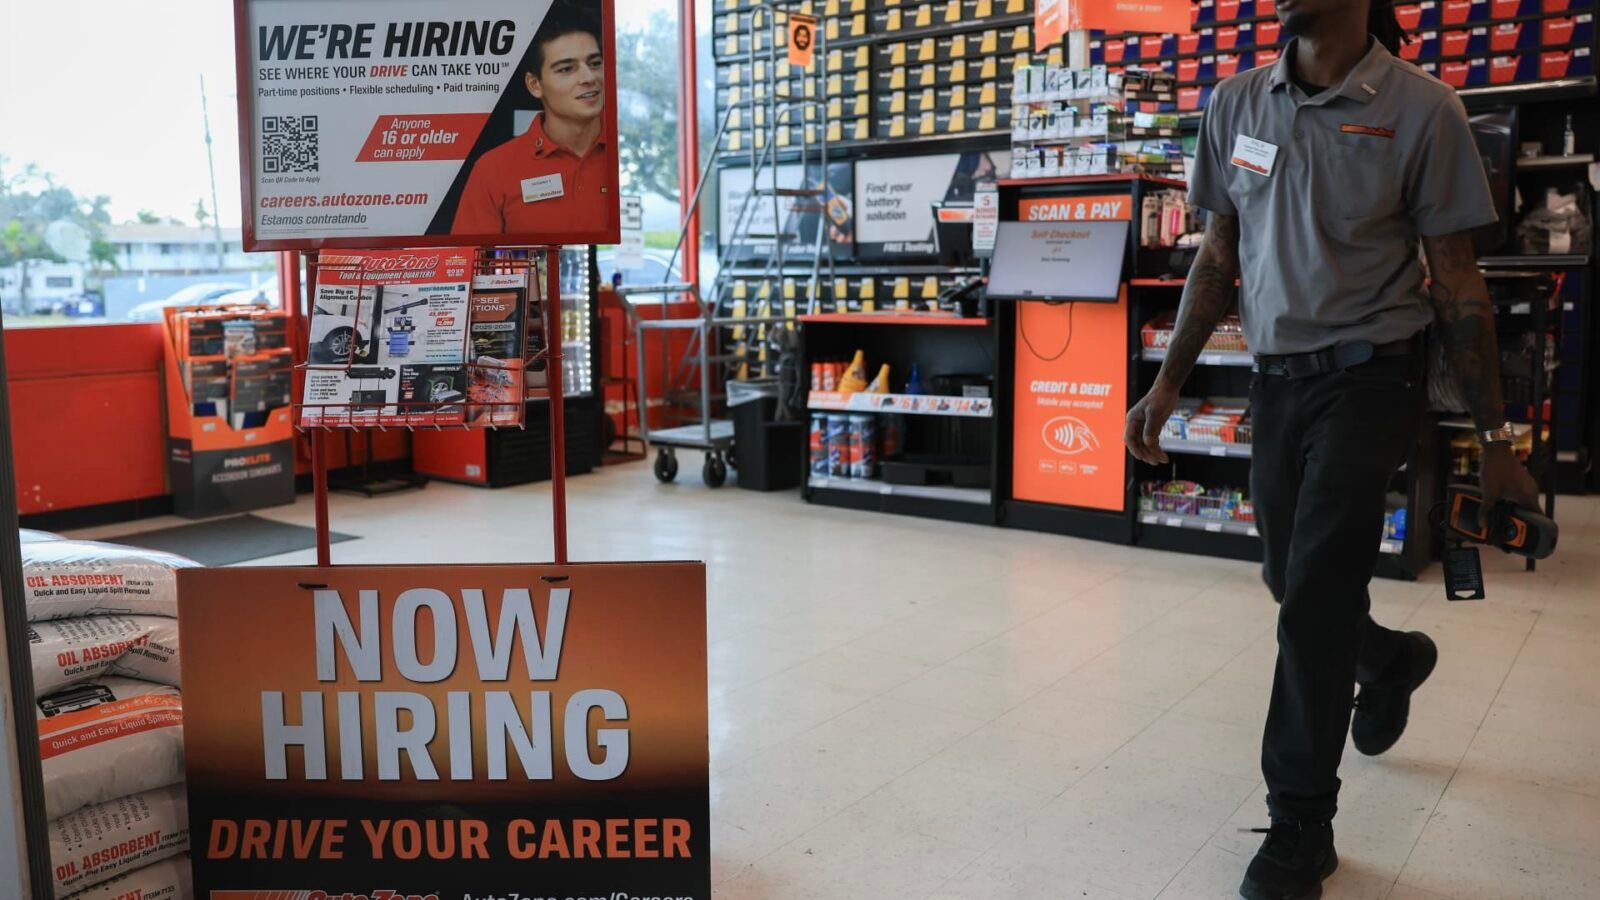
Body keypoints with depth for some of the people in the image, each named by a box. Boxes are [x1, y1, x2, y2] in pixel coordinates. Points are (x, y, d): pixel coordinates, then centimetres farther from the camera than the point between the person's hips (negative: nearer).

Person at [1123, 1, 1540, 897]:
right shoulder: (1236, 105, 2)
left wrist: (1495, 436, -4)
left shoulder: (1421, 109, -10)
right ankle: (1392, 658, 50)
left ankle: (1302, 828, 9)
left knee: (1315, 596, -8)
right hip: (1276, 379, 5)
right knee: (1294, 584, 15)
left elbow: (1456, 282, -6)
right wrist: (1168, 384, 7)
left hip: (1368, 378, -5)